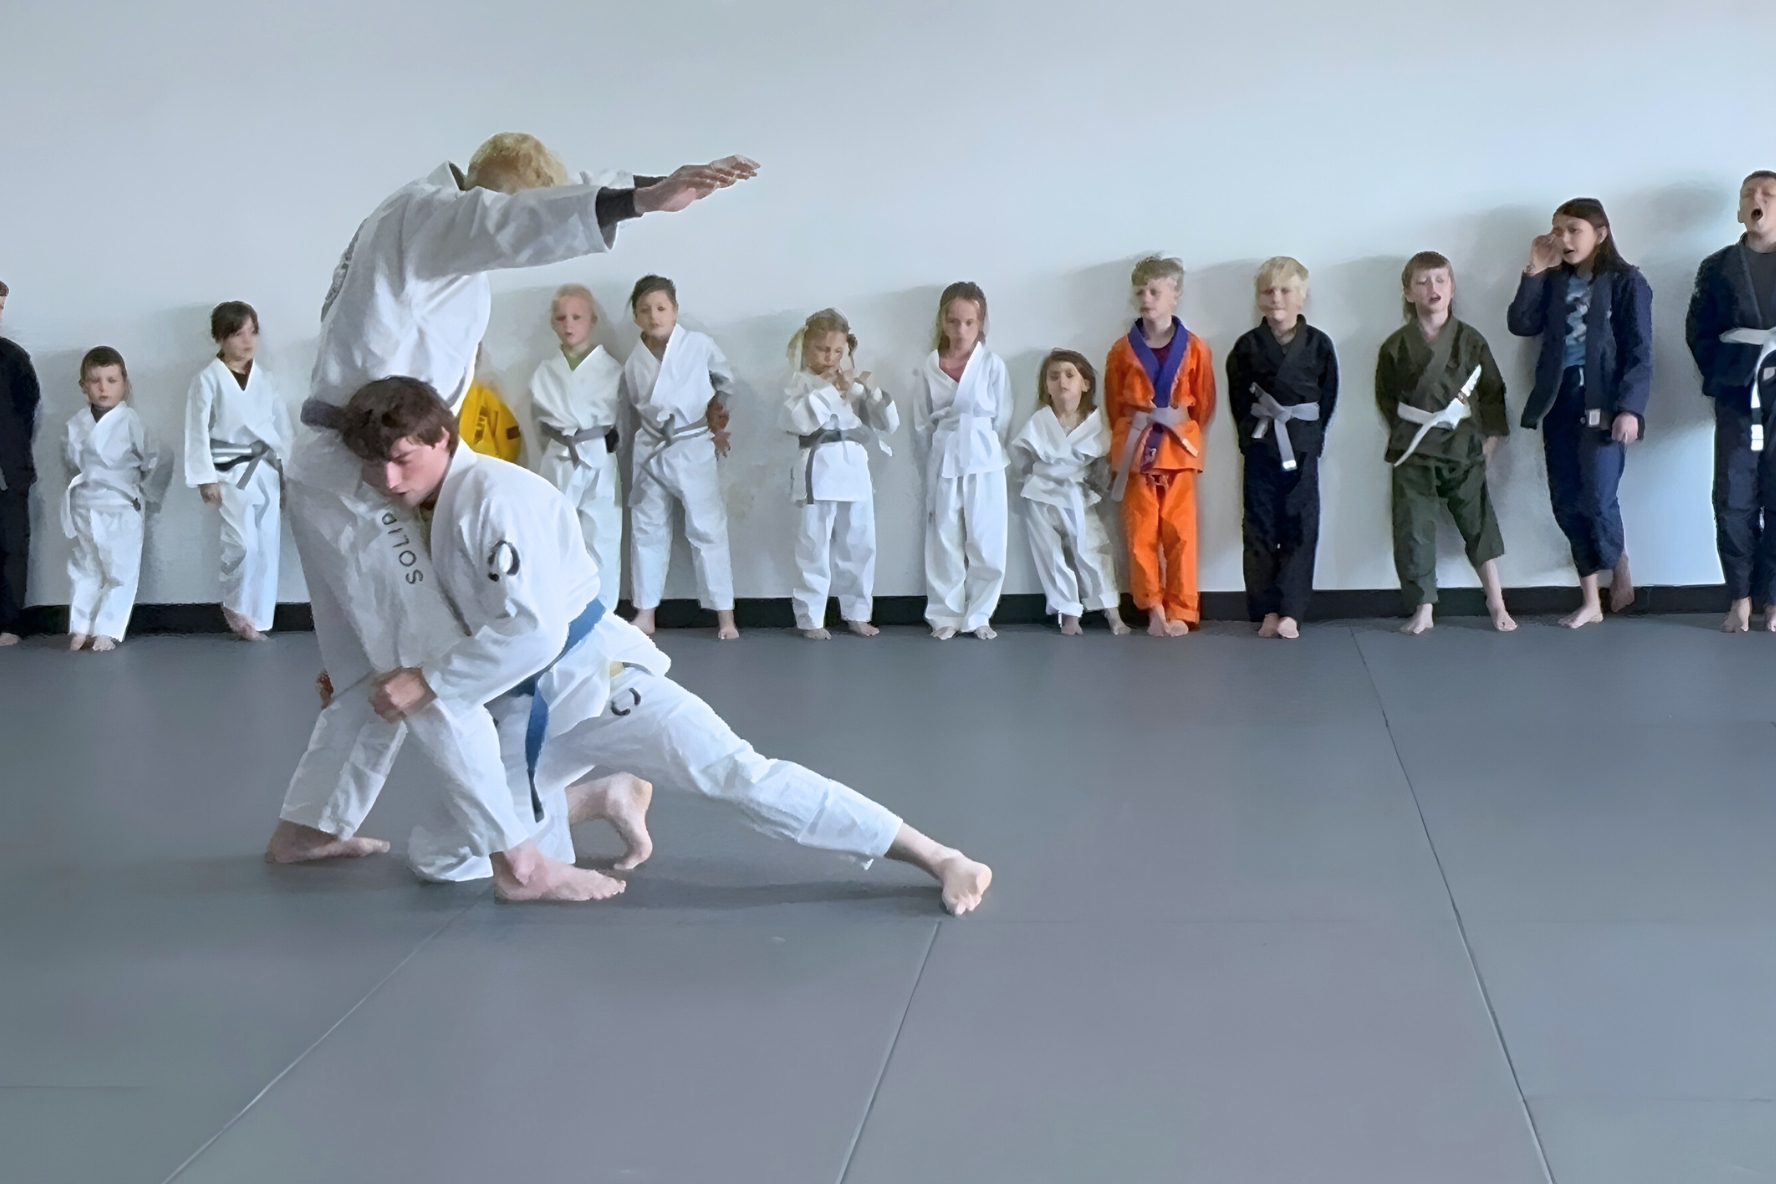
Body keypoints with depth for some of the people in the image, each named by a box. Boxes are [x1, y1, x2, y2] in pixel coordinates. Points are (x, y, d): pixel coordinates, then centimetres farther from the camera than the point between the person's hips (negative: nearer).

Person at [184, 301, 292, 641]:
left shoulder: (264, 379, 10)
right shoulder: (208, 379, -4)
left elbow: (283, 426, 12)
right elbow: (198, 431, -5)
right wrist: (205, 478, -10)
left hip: (266, 471, 5)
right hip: (231, 472, -5)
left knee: (268, 548, 4)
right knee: (243, 544, -16)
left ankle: (257, 618, 14)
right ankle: (236, 609, 7)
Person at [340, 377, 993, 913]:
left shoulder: (497, 494, -21)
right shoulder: (411, 515, 6)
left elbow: (534, 632, -27)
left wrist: (429, 681, -24)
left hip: (588, 674, -8)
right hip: (519, 708, 8)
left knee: (733, 772, -20)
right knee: (438, 855, 6)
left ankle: (938, 857, -16)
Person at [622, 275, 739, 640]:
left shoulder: (699, 345, -9)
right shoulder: (634, 361, 0)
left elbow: (727, 380, 6)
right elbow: (632, 412, 11)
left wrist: (715, 416, 6)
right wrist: (650, 437, 6)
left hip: (694, 449, -3)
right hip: (651, 452, 3)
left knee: (707, 529, -2)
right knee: (646, 530, 8)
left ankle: (724, 614, 4)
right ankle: (645, 614, 18)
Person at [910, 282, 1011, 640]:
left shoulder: (992, 364, -4)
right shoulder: (929, 366, 1)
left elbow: (1003, 420, -1)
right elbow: (921, 424, 6)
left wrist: (982, 450, -3)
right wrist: (940, 455, 2)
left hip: (984, 462, -1)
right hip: (943, 462, 1)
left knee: (986, 543, 2)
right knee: (944, 542, 6)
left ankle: (979, 615, 15)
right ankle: (946, 615, 16)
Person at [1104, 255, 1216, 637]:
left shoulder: (1194, 349, -2)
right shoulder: (1122, 350, 0)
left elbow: (1205, 404, 5)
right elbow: (1113, 405, 8)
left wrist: (1183, 434, 4)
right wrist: (1127, 439, 7)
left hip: (1178, 449, -1)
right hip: (1135, 450, 1)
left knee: (1180, 535, 1)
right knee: (1141, 535, 1)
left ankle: (1180, 610, 8)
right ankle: (1153, 609, 10)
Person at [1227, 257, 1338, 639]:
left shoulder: (1319, 344, -1)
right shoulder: (1247, 346, -1)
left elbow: (1328, 397, 3)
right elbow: (1239, 400, 3)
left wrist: (1310, 435, -2)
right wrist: (1253, 435, -3)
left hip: (1303, 446, 0)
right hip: (1261, 446, 0)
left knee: (1300, 530, 0)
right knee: (1260, 529, 2)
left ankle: (1290, 611, 2)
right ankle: (1267, 611, 7)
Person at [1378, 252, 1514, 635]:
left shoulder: (1470, 340, 1)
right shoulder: (1397, 346, -1)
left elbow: (1492, 390, 5)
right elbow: (1386, 398, 5)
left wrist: (1491, 437, 2)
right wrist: (1405, 434, -2)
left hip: (1464, 446, 1)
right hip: (1415, 451, 0)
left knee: (1478, 519, 6)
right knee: (1414, 530, 1)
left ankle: (1496, 602, 17)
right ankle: (1423, 611, 10)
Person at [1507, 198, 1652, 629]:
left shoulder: (1626, 282, -1)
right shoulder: (1552, 282, 12)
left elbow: (1640, 352, -6)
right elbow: (1521, 325, -1)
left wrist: (1630, 408, -15)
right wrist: (1534, 272, -5)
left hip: (1602, 403, -5)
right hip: (1559, 402, 5)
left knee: (1596, 501, -12)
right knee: (1567, 505, 4)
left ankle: (1621, 575, 17)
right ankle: (1590, 601, 14)